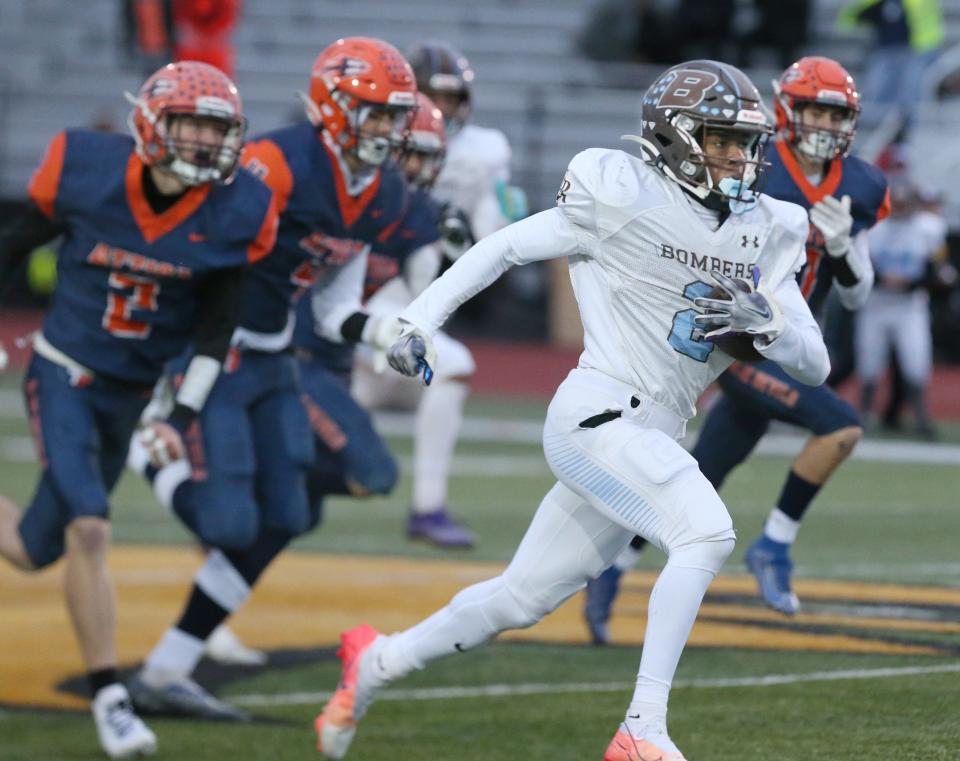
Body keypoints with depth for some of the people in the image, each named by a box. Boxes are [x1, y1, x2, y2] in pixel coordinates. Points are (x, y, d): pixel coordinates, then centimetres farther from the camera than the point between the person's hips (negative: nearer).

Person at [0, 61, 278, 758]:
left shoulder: (235, 212, -12)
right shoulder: (87, 172, -16)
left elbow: (216, 329, -4)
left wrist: (183, 417, -10)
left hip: (130, 395, 3)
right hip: (63, 377, -3)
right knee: (90, 529, -19)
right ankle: (109, 695, -9)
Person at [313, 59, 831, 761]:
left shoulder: (767, 234, 10)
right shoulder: (626, 198, -8)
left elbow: (815, 366, 9)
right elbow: (506, 246, 1)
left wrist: (766, 322, -12)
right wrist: (419, 322, -4)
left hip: (655, 440, 7)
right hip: (596, 415, -7)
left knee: (523, 598, 14)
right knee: (706, 533, -27)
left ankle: (378, 661, 36)